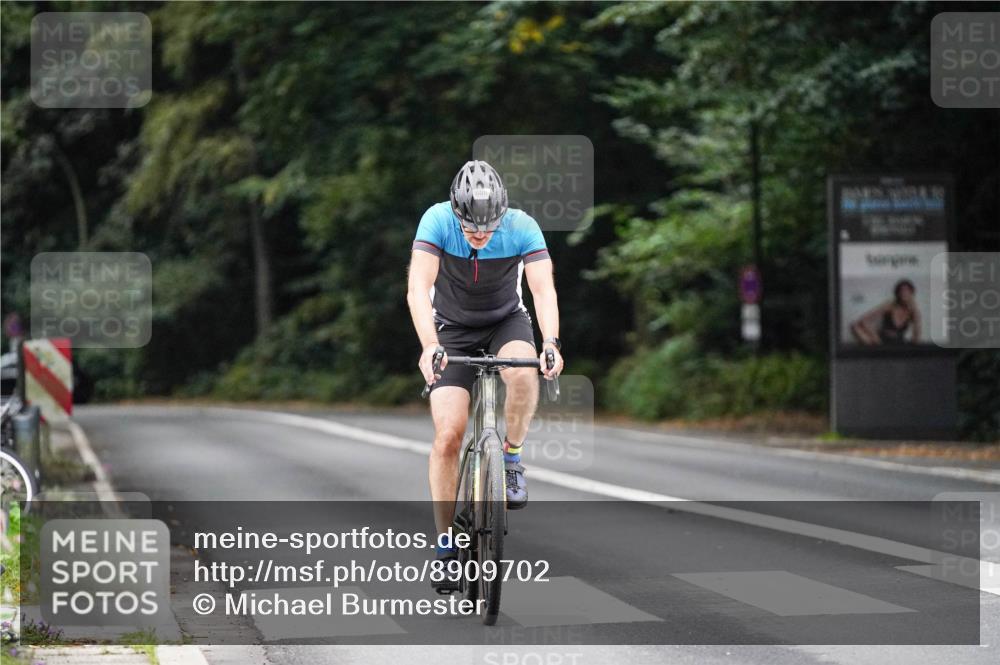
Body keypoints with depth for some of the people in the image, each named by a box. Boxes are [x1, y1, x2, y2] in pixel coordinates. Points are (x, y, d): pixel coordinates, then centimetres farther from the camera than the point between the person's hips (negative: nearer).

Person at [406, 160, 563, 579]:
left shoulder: (522, 227, -24)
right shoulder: (437, 221, -27)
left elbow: (544, 289, -33)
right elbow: (418, 288, -36)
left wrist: (551, 344, -51)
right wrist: (429, 347, -51)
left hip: (506, 321, 1)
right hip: (452, 329, 0)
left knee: (523, 372, -35)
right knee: (448, 435, -12)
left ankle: (511, 456, -9)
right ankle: (447, 545, 0)